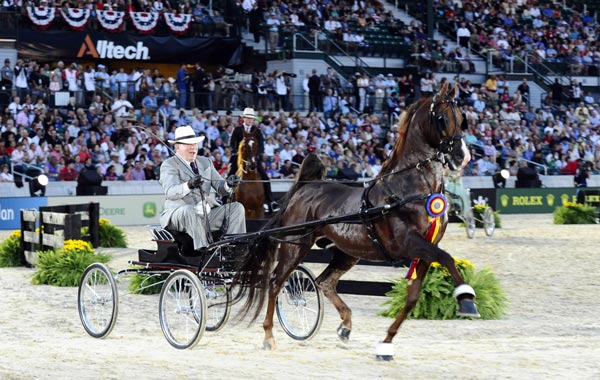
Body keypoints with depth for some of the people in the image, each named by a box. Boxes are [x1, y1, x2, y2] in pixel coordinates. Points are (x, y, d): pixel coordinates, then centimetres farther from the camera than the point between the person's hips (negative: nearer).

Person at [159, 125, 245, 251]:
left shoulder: (205, 162, 18)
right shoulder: (169, 165, -2)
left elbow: (220, 188, 9)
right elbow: (170, 192, -21)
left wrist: (229, 185, -16)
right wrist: (188, 185, -41)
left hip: (206, 215, 6)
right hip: (179, 214, -6)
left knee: (236, 207, -8)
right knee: (189, 210, -38)